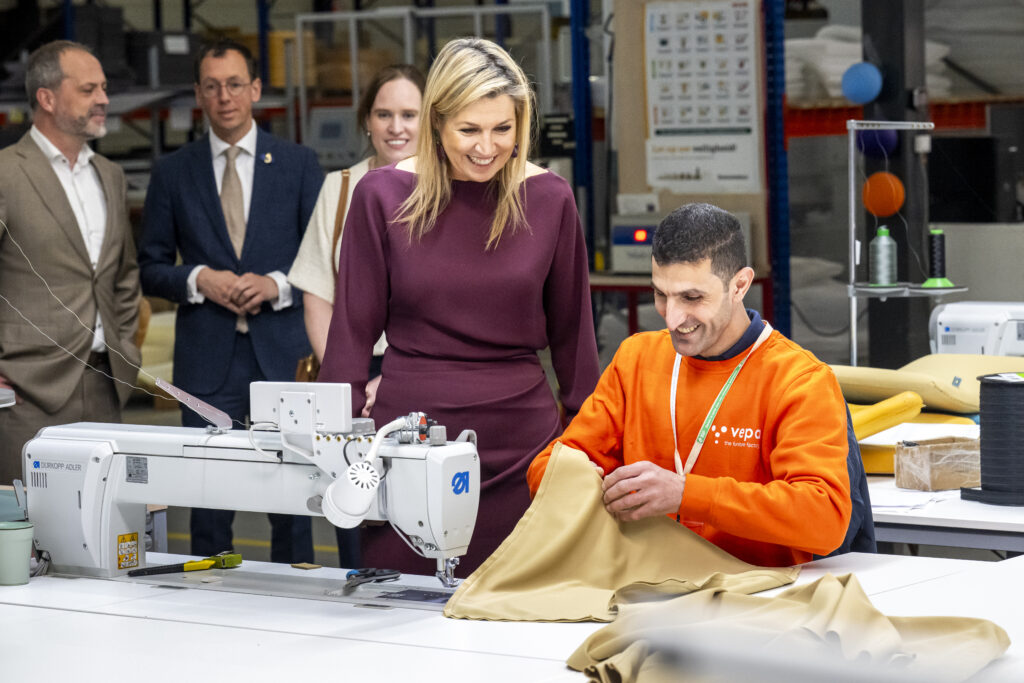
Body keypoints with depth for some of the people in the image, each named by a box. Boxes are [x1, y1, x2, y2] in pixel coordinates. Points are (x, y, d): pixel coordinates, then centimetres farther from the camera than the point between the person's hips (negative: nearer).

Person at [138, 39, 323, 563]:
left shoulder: (299, 164, 7)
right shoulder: (172, 173, 8)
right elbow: (151, 268, 9)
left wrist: (277, 285, -11)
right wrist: (200, 279, -10)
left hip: (283, 353, 0)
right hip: (207, 358, 0)